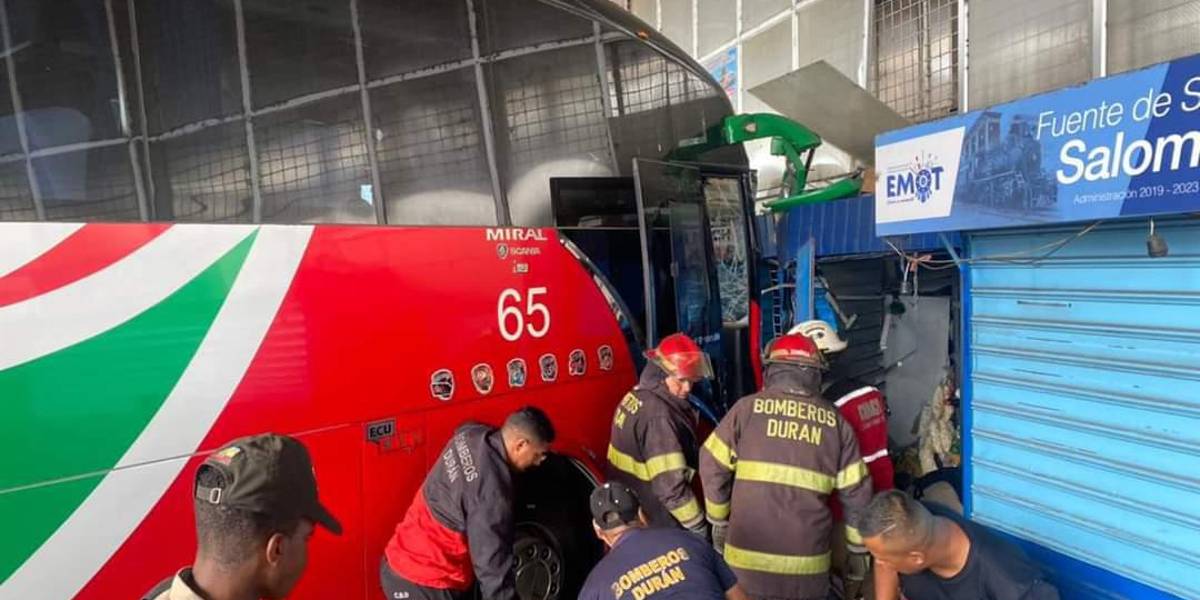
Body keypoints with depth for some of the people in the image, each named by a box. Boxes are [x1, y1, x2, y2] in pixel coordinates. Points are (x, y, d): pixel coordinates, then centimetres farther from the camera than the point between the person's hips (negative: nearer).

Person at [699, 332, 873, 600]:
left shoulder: (748, 408, -3)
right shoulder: (835, 421, 3)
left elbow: (713, 467, 0)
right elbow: (856, 493, 7)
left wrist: (719, 520, 13)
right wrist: (859, 547, 20)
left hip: (749, 553, -1)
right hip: (808, 561, 2)